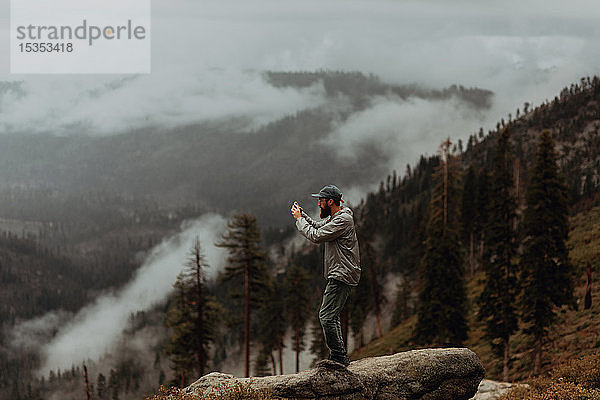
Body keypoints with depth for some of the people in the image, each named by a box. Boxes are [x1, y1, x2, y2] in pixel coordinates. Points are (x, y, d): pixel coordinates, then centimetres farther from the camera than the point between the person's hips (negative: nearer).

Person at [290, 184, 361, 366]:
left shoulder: (343, 219, -18)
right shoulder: (335, 217, 15)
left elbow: (316, 236, -20)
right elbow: (318, 227, 31)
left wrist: (299, 219, -7)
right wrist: (302, 215, 16)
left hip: (342, 275, -11)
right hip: (338, 275, 11)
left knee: (327, 316, -13)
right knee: (331, 317, 16)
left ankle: (339, 357, -8)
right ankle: (339, 358, 23)